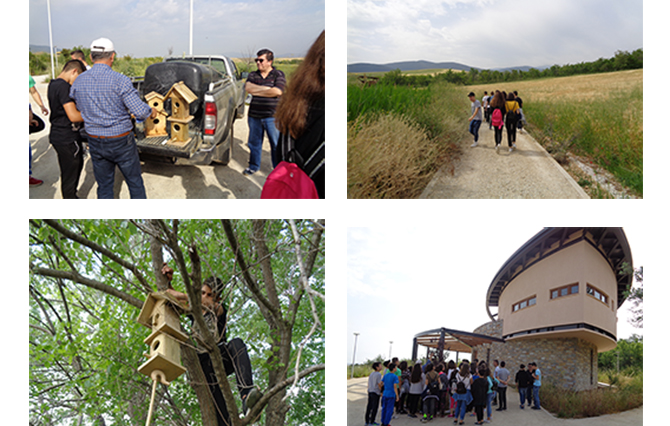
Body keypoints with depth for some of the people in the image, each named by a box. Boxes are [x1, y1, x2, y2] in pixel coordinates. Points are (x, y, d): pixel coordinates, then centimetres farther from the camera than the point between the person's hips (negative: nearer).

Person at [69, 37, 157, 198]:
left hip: (95, 143, 4)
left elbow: (78, 109, 10)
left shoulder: (78, 82, -1)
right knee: (135, 183, 12)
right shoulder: (120, 80, -18)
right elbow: (139, 111, -19)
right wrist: (152, 112, 2)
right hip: (121, 142, -4)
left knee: (104, 186, 15)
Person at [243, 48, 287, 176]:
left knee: (276, 144, 1)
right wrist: (267, 88, -12)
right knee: (254, 142, 13)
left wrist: (256, 91, -7)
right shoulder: (253, 75, 11)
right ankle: (253, 166, 28)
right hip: (254, 116, 4)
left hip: (272, 116, -4)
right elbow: (248, 87, -7)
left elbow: (277, 92, -16)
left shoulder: (278, 75, -1)